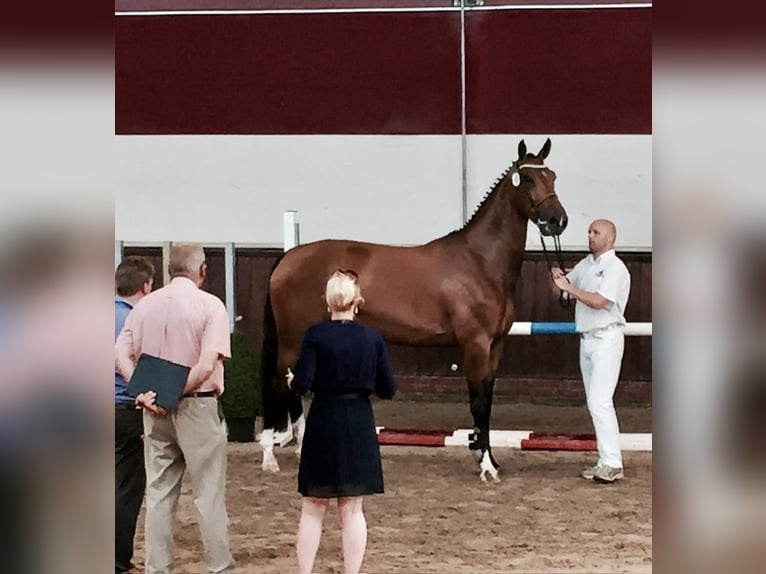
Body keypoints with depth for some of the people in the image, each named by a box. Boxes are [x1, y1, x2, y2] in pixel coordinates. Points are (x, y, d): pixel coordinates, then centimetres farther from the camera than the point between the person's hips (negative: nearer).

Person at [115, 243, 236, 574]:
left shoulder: (146, 304, 5)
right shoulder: (209, 305, -8)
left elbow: (121, 355, -2)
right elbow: (207, 366, -18)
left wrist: (144, 393, -9)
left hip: (154, 409, 4)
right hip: (197, 407, -4)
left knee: (158, 494, 10)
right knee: (209, 496, 3)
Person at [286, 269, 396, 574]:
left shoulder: (315, 335, -10)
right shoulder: (372, 338, -3)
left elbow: (301, 385, -15)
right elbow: (387, 389, -1)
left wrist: (291, 380, 7)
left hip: (324, 423, -2)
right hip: (359, 426, 2)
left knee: (313, 508, 9)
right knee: (352, 509, 10)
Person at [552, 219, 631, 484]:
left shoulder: (615, 268, -11)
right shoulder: (586, 264, 14)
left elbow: (598, 301, -22)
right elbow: (565, 287, 22)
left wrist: (569, 287, -17)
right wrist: (559, 278, 0)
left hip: (606, 338, -9)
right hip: (587, 339, 9)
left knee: (600, 401, -15)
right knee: (594, 402, 8)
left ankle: (612, 464, -15)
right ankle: (605, 461, 12)